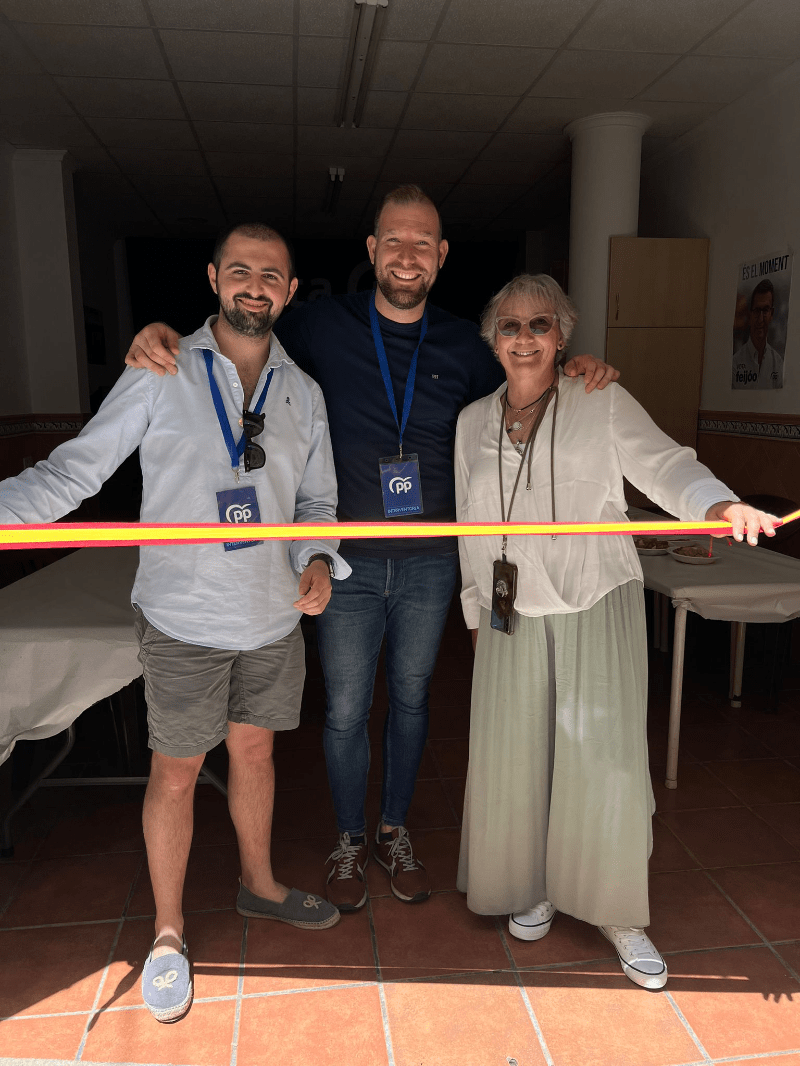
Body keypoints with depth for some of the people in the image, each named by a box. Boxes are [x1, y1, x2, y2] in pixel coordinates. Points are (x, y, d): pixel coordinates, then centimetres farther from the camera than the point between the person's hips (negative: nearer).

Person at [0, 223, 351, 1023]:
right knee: (176, 773, 10)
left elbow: (316, 498, 10)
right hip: (183, 621, -3)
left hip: (274, 616, 4)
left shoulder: (303, 392, 5)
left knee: (253, 750, 20)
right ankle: (167, 934, 32)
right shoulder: (163, 374, -7)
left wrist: (318, 559, -9)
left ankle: (259, 884, 43)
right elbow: (76, 468, -8)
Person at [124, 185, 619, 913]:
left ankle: (396, 831, 38)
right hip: (348, 560, -2)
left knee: (411, 699, 16)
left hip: (430, 561, 2)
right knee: (346, 710, 9)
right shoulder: (323, 326, -3)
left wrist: (573, 376, -3)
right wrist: (163, 336, -14)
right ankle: (349, 840, 34)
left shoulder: (463, 346, 3)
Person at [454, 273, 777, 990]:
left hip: (598, 607, -2)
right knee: (516, 755, 7)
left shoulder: (603, 403, 0)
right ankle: (534, 885, 33)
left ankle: (618, 912, 20)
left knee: (606, 759, -3)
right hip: (512, 615, 3)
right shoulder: (474, 422, 9)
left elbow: (664, 465, -13)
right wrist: (475, 611, 15)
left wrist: (716, 502, -35)